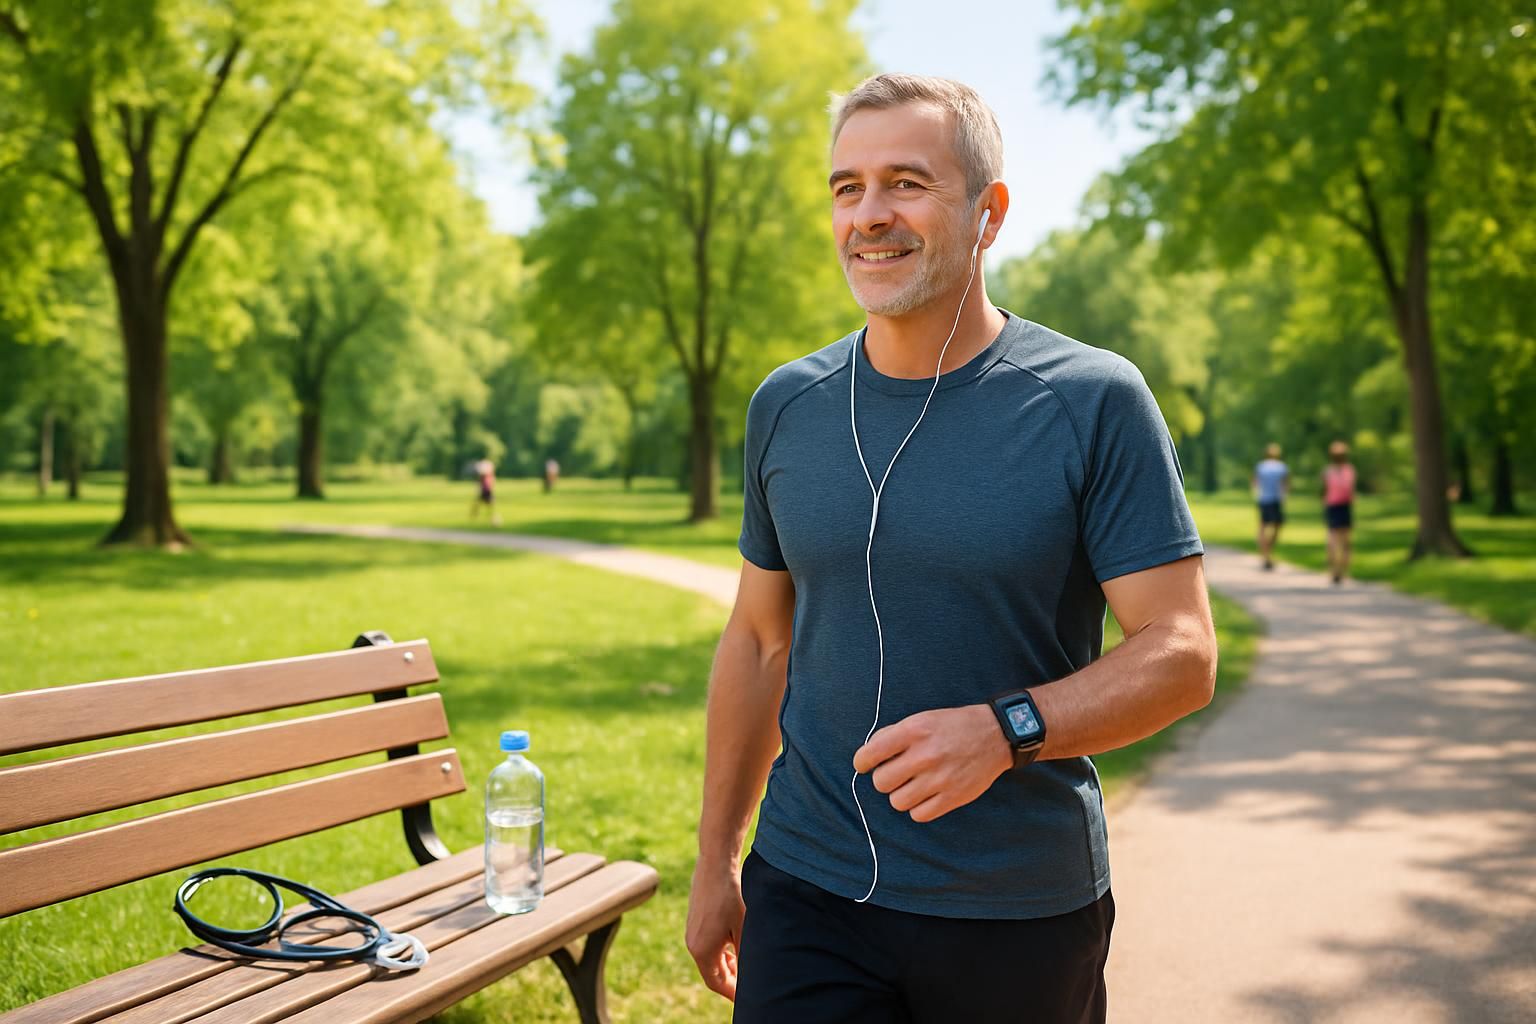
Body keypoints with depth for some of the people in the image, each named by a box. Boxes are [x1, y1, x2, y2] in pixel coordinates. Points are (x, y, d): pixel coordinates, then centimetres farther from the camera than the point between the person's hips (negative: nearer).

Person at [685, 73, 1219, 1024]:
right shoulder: (786, 406, 2)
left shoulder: (1095, 402, -9)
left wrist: (1005, 730, -27)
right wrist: (716, 862, 12)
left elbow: (1182, 653, -11)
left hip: (1024, 911, -2)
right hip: (808, 894, 2)